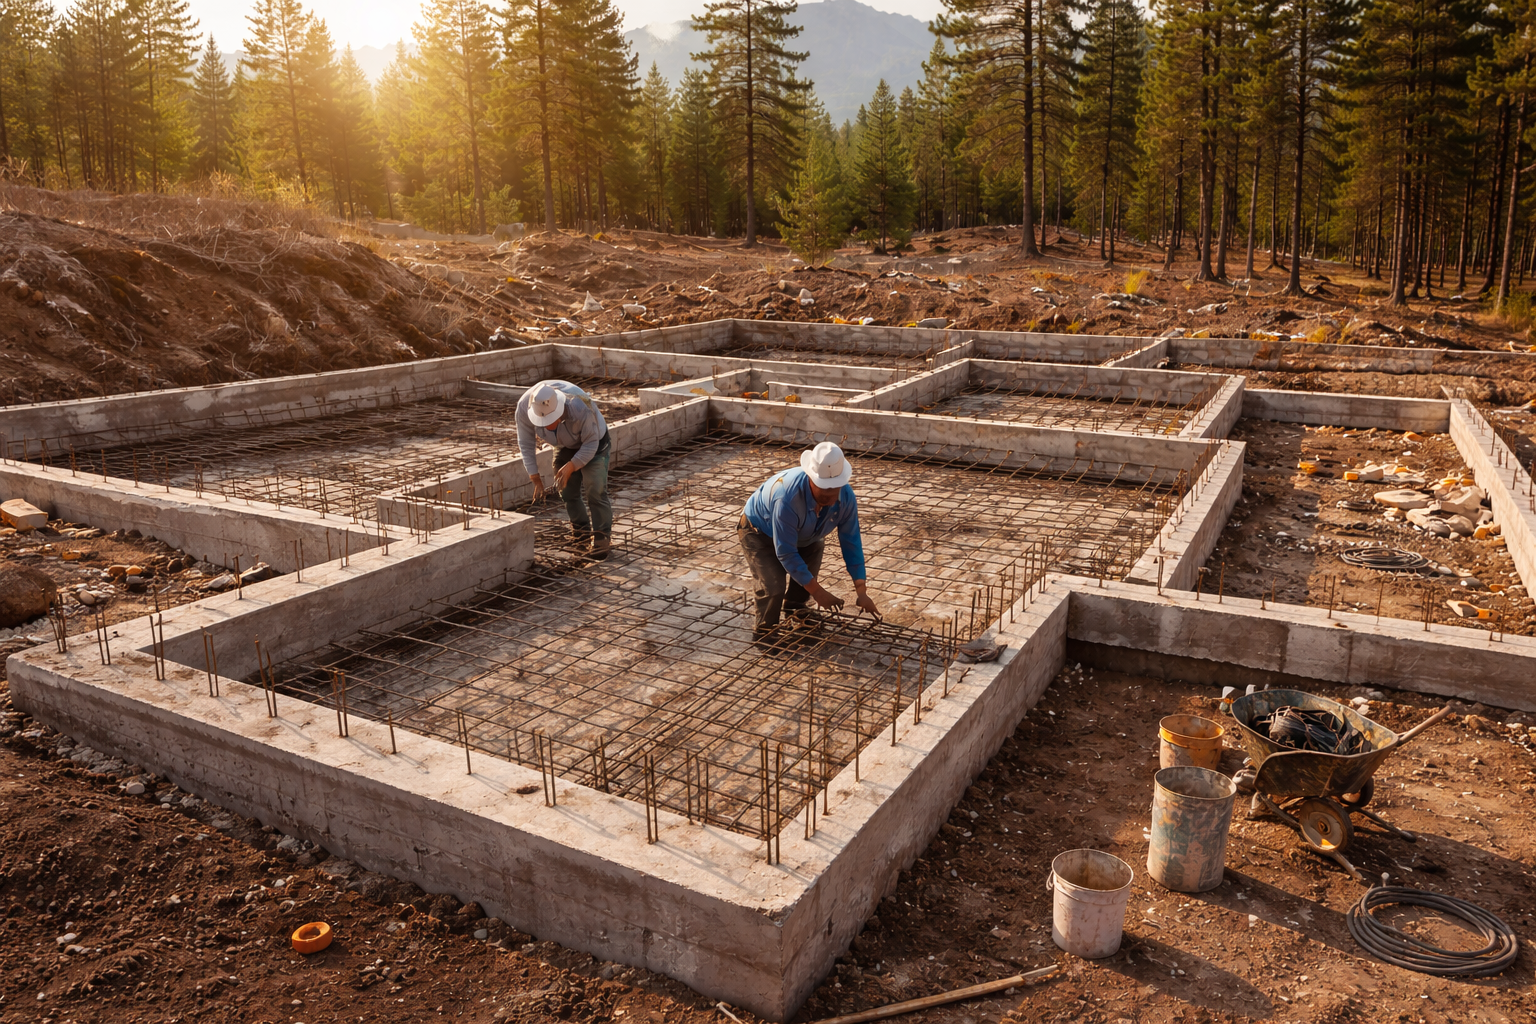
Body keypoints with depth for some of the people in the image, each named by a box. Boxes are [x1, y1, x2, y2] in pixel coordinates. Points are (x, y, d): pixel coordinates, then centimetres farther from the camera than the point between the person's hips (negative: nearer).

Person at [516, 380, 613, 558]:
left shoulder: (580, 408, -41)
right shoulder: (524, 407, -30)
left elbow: (590, 444, -26)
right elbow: (526, 444, -17)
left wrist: (571, 466, -37)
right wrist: (535, 478, -17)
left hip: (593, 442, -4)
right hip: (565, 446, 4)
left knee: (595, 490, -15)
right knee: (567, 491, 1)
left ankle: (602, 538, -7)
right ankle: (582, 534, 18)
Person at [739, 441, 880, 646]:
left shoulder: (846, 496, -26)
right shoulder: (788, 498, -43)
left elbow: (851, 542, -16)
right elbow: (785, 553, -35)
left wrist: (862, 592, -18)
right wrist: (818, 592, -30)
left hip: (802, 532, 7)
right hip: (760, 532, -6)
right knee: (774, 586, -23)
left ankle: (794, 605, 12)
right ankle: (763, 633, 9)